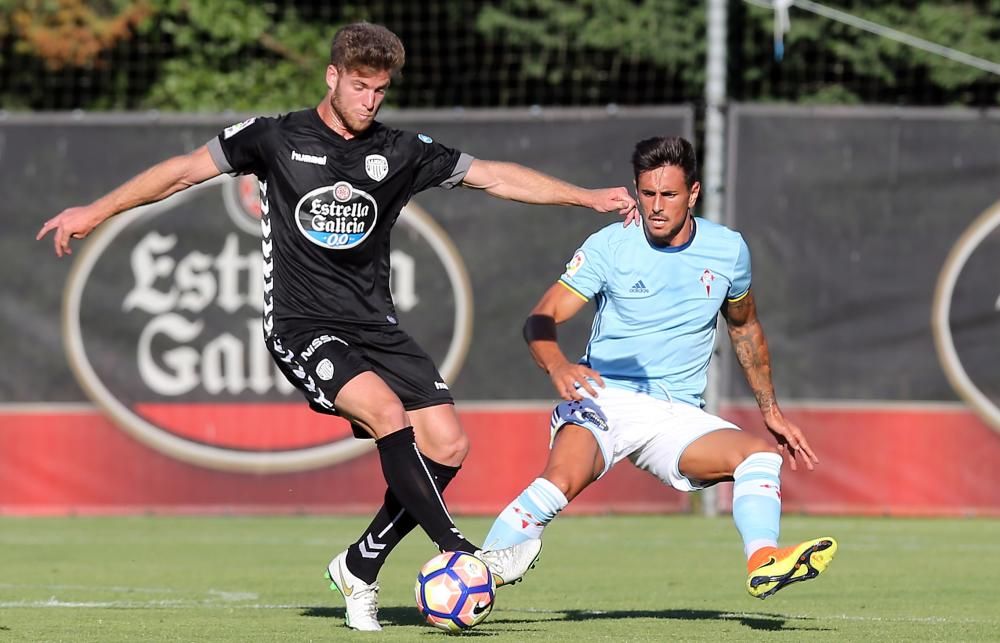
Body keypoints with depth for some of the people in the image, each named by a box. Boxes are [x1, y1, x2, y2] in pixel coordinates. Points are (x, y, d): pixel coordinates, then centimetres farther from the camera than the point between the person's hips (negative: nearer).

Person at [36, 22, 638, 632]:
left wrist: (588, 196, 5)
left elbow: (494, 175, 10)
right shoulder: (277, 138, -1)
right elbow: (187, 169, 5)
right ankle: (461, 555, -29)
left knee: (448, 445, -9)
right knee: (388, 413, -29)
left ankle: (361, 568, 7)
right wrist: (96, 212, 3)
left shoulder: (400, 151, 8)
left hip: (375, 326, 5)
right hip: (301, 325, -5)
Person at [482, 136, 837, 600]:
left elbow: (744, 326, 25)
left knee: (760, 454, -25)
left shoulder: (728, 250, 6)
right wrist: (557, 366, -30)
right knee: (561, 480, -33)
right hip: (604, 397, -3)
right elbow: (541, 320, -7)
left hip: (677, 417, 3)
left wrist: (770, 411, 23)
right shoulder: (609, 246, -4)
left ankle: (763, 563, -45)